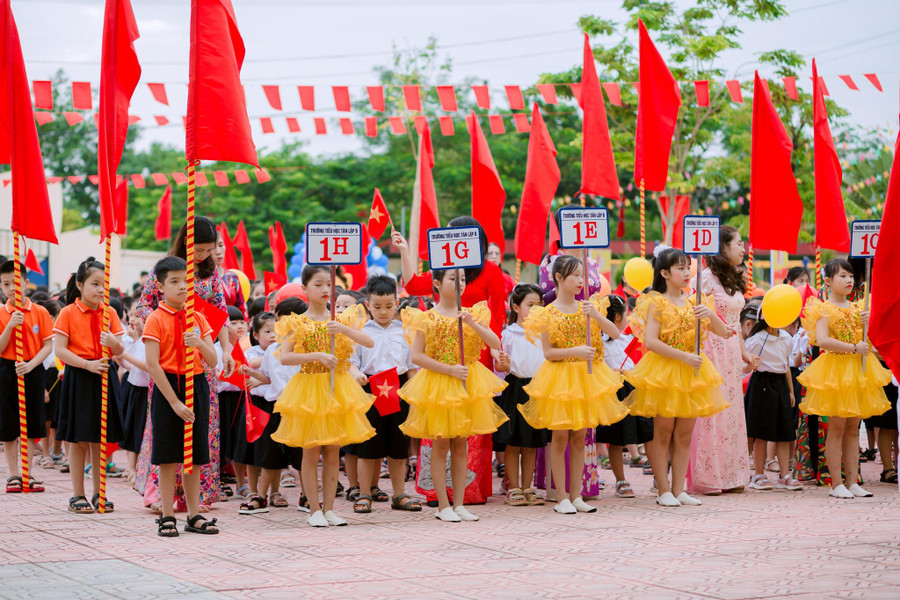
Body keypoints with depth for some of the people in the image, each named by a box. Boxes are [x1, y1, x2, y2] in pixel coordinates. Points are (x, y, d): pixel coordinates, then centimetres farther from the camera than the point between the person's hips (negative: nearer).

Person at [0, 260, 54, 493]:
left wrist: (30, 364, -18)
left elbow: (48, 345, -4)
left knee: (31, 426, 6)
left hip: (33, 371, 0)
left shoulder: (40, 312, -1)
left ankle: (28, 474, 14)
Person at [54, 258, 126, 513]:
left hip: (103, 377, 3)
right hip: (78, 378, -3)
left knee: (101, 439, 7)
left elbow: (120, 351, 5)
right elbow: (60, 350, -9)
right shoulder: (68, 313, -4)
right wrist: (87, 364, -20)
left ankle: (99, 494, 16)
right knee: (79, 440, 1)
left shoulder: (110, 313, 7)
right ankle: (77, 495, 9)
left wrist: (114, 344, -19)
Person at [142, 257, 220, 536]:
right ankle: (167, 517, 5)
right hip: (167, 387, -4)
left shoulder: (198, 319, 8)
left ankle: (194, 515, 14)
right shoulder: (156, 319, -6)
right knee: (168, 457, -1)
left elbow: (214, 361, 5)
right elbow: (153, 365, -12)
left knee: (195, 457, 7)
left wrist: (199, 343, -17)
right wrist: (175, 402, -15)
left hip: (196, 386, 4)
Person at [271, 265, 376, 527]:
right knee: (311, 454, 1)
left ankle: (329, 509, 13)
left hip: (338, 390, 3)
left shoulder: (342, 319, 5)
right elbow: (284, 357, -15)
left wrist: (345, 330, -21)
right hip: (309, 389, -3)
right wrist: (317, 356, -24)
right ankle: (315, 510, 9)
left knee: (333, 454, 6)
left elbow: (369, 343, -5)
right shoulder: (297, 323, -4)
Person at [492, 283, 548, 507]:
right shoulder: (508, 334, -2)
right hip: (515, 389, -4)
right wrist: (503, 365, -22)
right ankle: (514, 489, 6)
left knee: (532, 443, 8)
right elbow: (499, 366, -1)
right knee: (513, 442, 0)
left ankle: (527, 488, 15)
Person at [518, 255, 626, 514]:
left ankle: (576, 495, 15)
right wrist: (575, 351, -22)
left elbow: (615, 333, -2)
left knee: (579, 438, 8)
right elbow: (547, 352, -9)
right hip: (560, 379, -4)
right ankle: (562, 498, 6)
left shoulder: (588, 306, 4)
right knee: (560, 438, 0)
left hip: (587, 377, 4)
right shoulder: (548, 314, -7)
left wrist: (595, 315, -16)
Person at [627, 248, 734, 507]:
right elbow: (650, 341, -16)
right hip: (663, 371, -5)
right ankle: (663, 490, 7)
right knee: (663, 432, 1)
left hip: (691, 372, 5)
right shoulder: (657, 303, -7)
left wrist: (711, 315, -15)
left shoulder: (693, 302, 8)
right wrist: (683, 356, -22)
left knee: (684, 434, 6)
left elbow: (723, 332, 5)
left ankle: (678, 489, 13)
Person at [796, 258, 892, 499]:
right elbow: (822, 340, -22)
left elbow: (867, 342, 19)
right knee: (837, 427, -4)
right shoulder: (825, 309, -7)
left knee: (853, 428, 8)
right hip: (835, 369, -6)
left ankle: (853, 482, 11)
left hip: (858, 371, 6)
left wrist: (868, 324, -2)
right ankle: (836, 484, 0)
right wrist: (854, 348, -22)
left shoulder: (856, 308, 12)